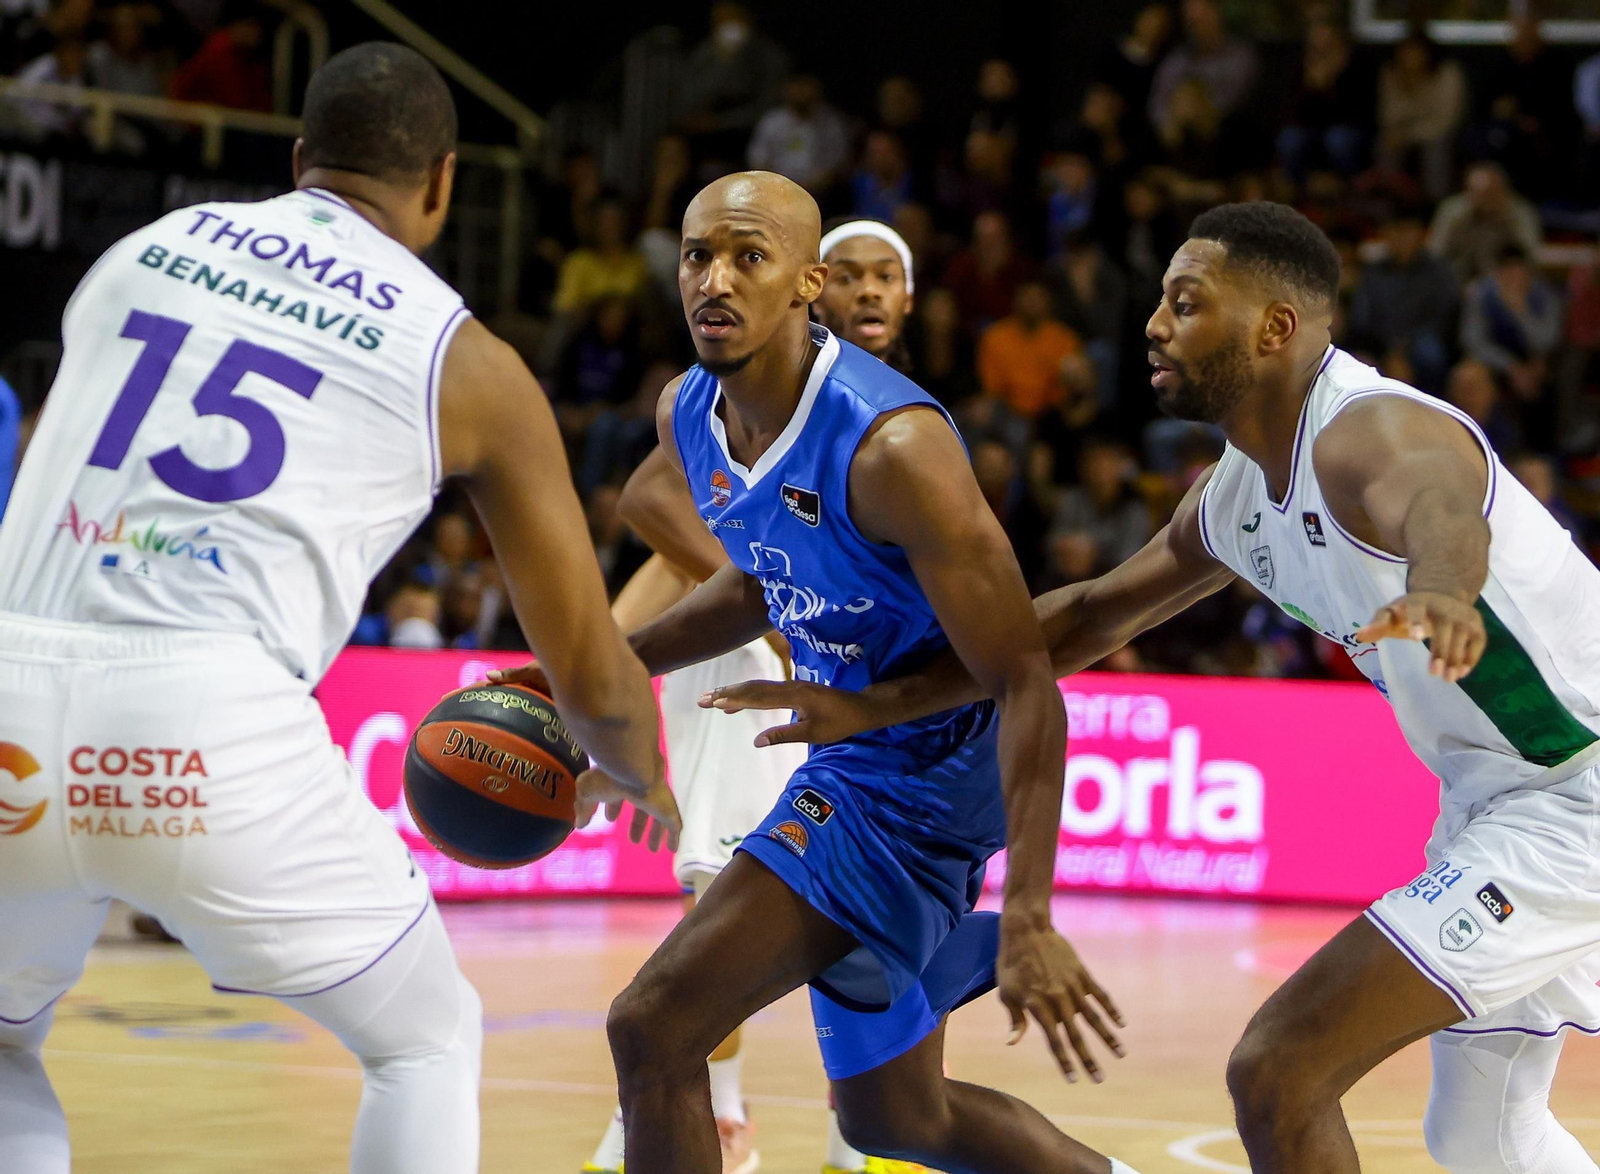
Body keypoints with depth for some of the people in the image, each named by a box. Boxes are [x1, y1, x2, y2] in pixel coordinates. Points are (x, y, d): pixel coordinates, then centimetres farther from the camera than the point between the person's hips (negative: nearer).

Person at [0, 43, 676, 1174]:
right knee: (430, 1040, 21)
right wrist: (642, 780, 41)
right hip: (214, 717, -3)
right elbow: (595, 681, 18)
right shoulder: (469, 364, 13)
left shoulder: (137, 252, 22)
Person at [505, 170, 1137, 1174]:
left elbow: (1026, 682, -27)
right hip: (849, 758, 9)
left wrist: (1029, 918, -35)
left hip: (922, 775, -9)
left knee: (655, 1027, -17)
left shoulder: (891, 445, -27)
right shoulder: (689, 416, -2)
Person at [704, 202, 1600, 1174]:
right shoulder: (1236, 499, 7)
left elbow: (1445, 506, -47)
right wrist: (878, 708, 15)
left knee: (1278, 1075, -15)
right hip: (1496, 801, 10)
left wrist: (1437, 591, -71)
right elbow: (1093, 617, 18)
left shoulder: (1370, 431, -23)